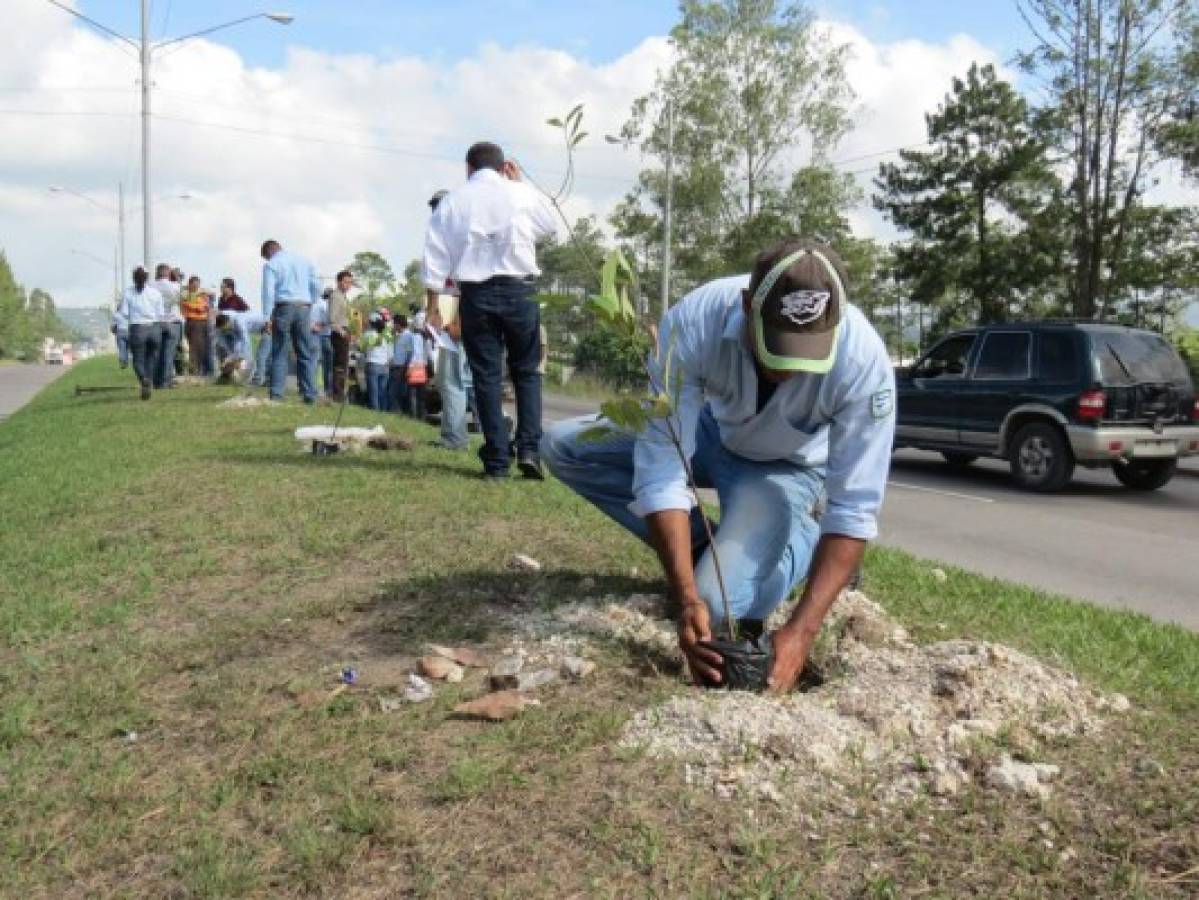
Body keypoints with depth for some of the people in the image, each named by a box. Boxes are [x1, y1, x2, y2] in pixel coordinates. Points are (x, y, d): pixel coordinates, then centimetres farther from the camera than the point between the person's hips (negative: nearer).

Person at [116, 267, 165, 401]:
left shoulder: (127, 293, -1)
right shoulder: (155, 292, 2)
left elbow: (124, 313, -2)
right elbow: (161, 314, 0)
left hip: (137, 328, -1)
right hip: (154, 328, 1)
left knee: (138, 360, 5)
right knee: (152, 358, 15)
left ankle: (144, 380, -23)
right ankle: (149, 382, 11)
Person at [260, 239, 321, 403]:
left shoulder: (271, 264, 2)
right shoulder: (303, 260, 16)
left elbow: (268, 291, -8)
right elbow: (317, 286, 12)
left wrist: (267, 317, -9)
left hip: (283, 307, -3)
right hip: (304, 307, 4)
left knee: (279, 353, 2)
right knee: (305, 354, 5)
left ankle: (277, 394, -4)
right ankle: (310, 395, 2)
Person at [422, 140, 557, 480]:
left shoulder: (452, 201, 7)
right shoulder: (522, 194, 4)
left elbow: (436, 256, 3)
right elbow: (551, 227, 23)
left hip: (475, 294, 1)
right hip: (519, 291, 0)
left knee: (486, 376, 4)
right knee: (526, 372, 11)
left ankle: (496, 460, 3)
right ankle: (529, 449, -3)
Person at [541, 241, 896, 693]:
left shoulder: (864, 360, -35)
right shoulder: (693, 322, -34)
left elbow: (855, 510, -31)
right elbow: (661, 467, -33)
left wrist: (801, 632, -40)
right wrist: (685, 599, -40)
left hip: (788, 466, -3)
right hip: (712, 433, 3)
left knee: (721, 605, -26)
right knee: (563, 447, -15)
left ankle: (805, 538, 6)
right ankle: (704, 553, -3)